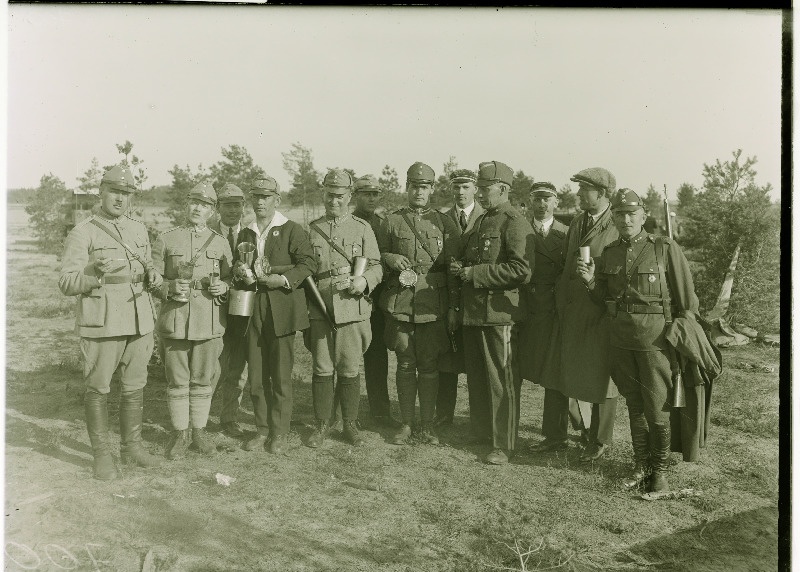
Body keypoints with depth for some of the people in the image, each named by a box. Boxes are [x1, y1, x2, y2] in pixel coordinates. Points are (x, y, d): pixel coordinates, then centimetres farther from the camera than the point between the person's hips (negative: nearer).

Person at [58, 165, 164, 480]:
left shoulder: (139, 229, 12)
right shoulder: (82, 233, -5)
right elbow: (66, 283, -10)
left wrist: (153, 277, -1)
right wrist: (95, 272, -28)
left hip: (139, 321, 5)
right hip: (102, 323, -5)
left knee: (134, 387, 12)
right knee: (98, 390, 3)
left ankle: (132, 447, 26)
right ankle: (102, 455, 17)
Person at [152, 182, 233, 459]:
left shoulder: (220, 243, 8)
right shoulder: (165, 239, 4)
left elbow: (232, 279, 14)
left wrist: (224, 286, -8)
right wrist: (169, 288, -15)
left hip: (210, 322, 1)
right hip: (174, 321, -1)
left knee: (203, 381, 8)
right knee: (177, 382, 5)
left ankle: (199, 432, 22)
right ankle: (180, 434, 18)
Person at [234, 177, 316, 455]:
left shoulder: (292, 230, 1)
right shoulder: (244, 234, 17)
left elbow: (309, 263, -6)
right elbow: (236, 267, 24)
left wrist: (284, 279, -19)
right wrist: (239, 273, 1)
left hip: (282, 309, -4)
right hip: (253, 310, 5)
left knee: (281, 374, 0)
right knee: (256, 374, 6)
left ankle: (279, 432, 12)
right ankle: (262, 429, 19)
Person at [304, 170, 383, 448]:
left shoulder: (362, 228, 7)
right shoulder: (311, 229, 11)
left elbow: (376, 266, 6)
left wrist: (364, 280, -16)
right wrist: (302, 307, 7)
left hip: (352, 308, -1)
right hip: (318, 309, 1)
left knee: (349, 370, 4)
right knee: (321, 370, 4)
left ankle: (350, 424, 18)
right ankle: (321, 425, 17)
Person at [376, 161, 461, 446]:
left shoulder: (445, 223, 6)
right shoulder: (390, 222, 8)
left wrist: (453, 306, -2)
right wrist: (389, 259, -8)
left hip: (433, 304, -1)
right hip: (399, 303, 1)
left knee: (429, 366, 4)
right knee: (405, 365, 7)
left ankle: (427, 425, 15)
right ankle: (406, 424, 18)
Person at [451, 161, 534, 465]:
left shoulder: (516, 224, -10)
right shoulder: (480, 222, 19)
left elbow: (522, 270, -20)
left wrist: (475, 273, -18)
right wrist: (460, 267, 7)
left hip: (500, 314, -9)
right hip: (473, 312, 9)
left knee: (502, 382, 0)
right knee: (476, 379, 15)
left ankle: (504, 445, 10)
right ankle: (481, 434, 29)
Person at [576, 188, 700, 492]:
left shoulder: (666, 249, -6)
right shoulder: (608, 253, 7)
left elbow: (687, 300, -4)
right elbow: (603, 301, 14)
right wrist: (591, 281, -6)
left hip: (656, 339, -4)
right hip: (620, 339, 4)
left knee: (657, 410, 2)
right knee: (634, 407, 14)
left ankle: (660, 469, 21)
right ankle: (640, 466, 28)